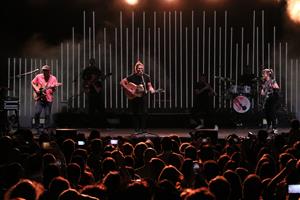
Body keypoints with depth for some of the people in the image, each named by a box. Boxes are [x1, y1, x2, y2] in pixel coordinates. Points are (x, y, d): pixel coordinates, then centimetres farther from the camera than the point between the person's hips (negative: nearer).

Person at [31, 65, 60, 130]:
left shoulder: (53, 78, 1)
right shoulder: (39, 76, 3)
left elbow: (53, 90, -4)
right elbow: (32, 83, 12)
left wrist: (53, 87, -27)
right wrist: (37, 90, -2)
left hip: (48, 99, 0)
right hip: (39, 98, 0)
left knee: (47, 115, 0)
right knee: (37, 113, -11)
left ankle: (46, 129, 10)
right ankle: (37, 128, 4)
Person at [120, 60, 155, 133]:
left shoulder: (146, 77, 1)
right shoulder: (132, 77, -8)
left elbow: (149, 86, 4)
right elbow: (122, 83, -10)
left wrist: (151, 90, -20)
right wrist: (129, 90, -17)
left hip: (143, 97, 2)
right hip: (133, 98, -2)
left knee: (143, 113, -4)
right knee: (135, 113, 2)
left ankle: (142, 129, 4)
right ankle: (137, 129, 9)